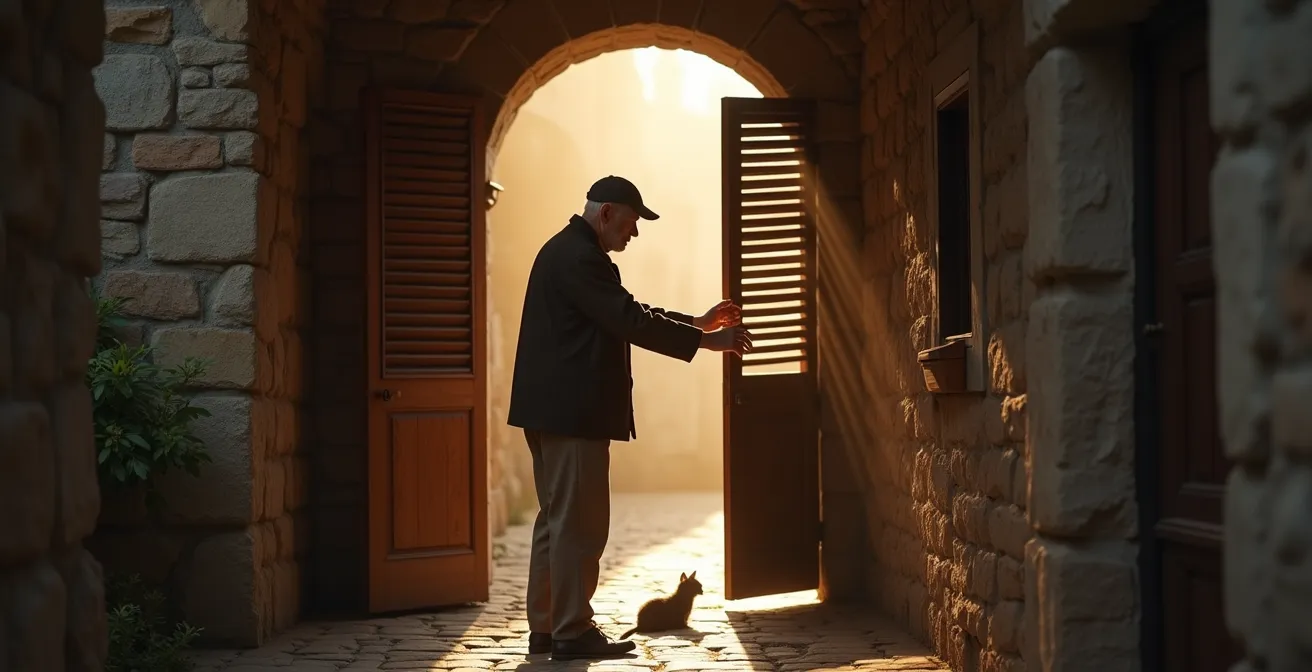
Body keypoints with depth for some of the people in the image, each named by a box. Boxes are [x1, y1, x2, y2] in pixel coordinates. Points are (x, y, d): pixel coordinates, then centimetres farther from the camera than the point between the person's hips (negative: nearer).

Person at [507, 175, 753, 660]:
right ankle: (572, 632, 0)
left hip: (556, 410, 11)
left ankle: (546, 627, 18)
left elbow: (628, 312, 23)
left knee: (558, 519, 14)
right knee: (580, 523, -5)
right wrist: (706, 341, -18)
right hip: (573, 412, -11)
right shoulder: (580, 257, -16)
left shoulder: (569, 251, 18)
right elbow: (629, 322, -22)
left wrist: (697, 322, 19)